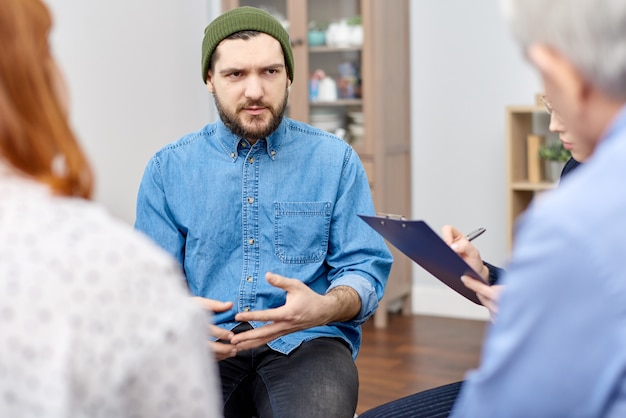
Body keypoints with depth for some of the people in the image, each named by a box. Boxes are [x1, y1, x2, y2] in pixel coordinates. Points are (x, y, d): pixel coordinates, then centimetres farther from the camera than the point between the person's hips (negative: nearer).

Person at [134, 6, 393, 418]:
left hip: (304, 341, -1)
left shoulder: (336, 160, 4)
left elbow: (366, 269, 1)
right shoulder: (168, 168, 7)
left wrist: (324, 308, -22)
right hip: (206, 342, 2)